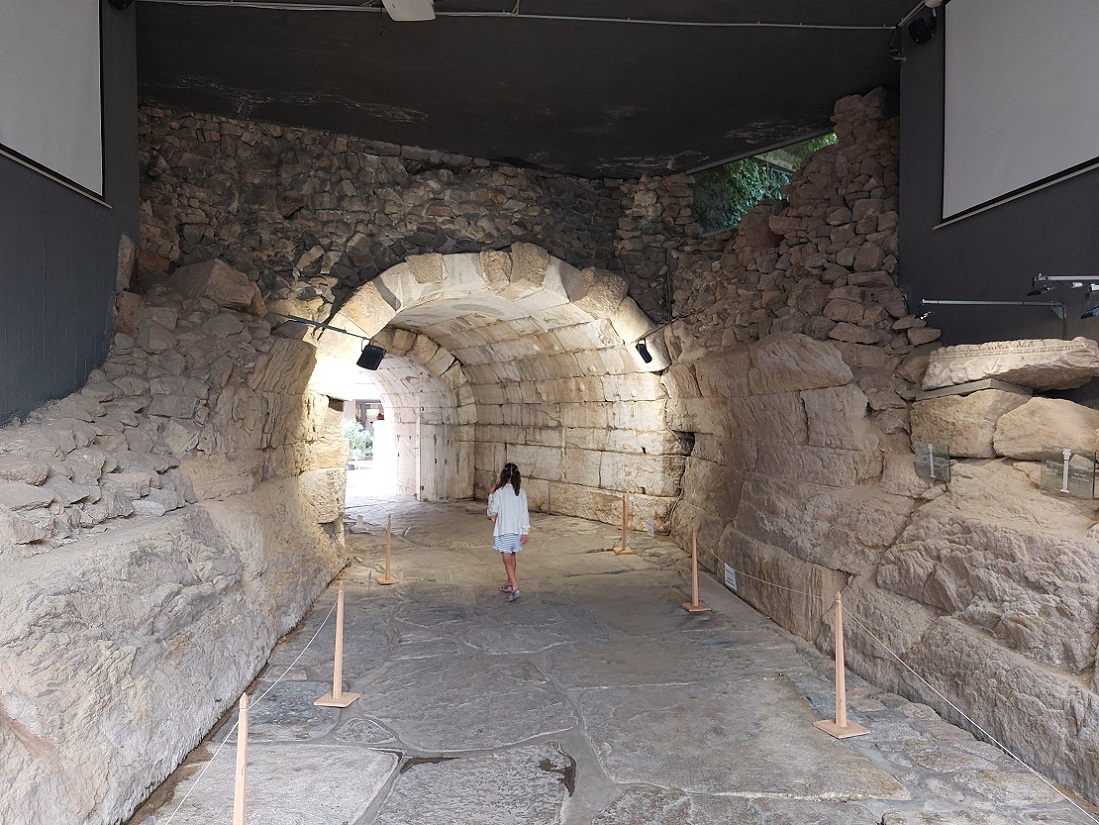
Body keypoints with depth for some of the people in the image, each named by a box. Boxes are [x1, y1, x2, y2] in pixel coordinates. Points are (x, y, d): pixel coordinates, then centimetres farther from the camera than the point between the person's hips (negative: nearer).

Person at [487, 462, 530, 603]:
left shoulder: (499, 492, -13)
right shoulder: (521, 493, -2)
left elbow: (492, 513, -9)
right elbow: (525, 513, -2)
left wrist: (491, 496, 6)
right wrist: (525, 532, 3)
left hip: (503, 531, -5)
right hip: (517, 530, 5)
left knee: (507, 560, -4)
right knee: (512, 557, 22)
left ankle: (515, 589, -15)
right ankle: (509, 583, 35)